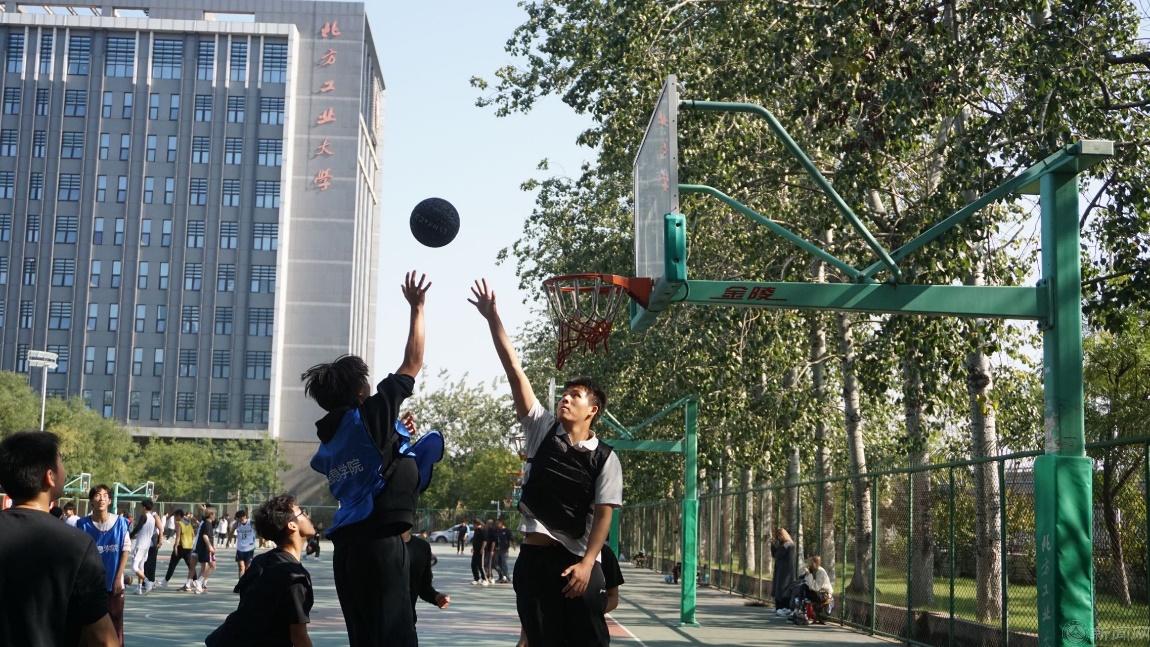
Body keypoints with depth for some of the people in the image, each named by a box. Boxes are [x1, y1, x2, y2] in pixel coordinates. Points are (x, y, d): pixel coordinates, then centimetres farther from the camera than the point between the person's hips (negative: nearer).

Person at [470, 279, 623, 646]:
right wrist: (492, 317, -4)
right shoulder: (542, 430, 4)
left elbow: (603, 515, -5)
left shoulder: (604, 459, -1)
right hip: (533, 556, 2)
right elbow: (514, 370, -1)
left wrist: (587, 563, -17)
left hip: (577, 560, -2)